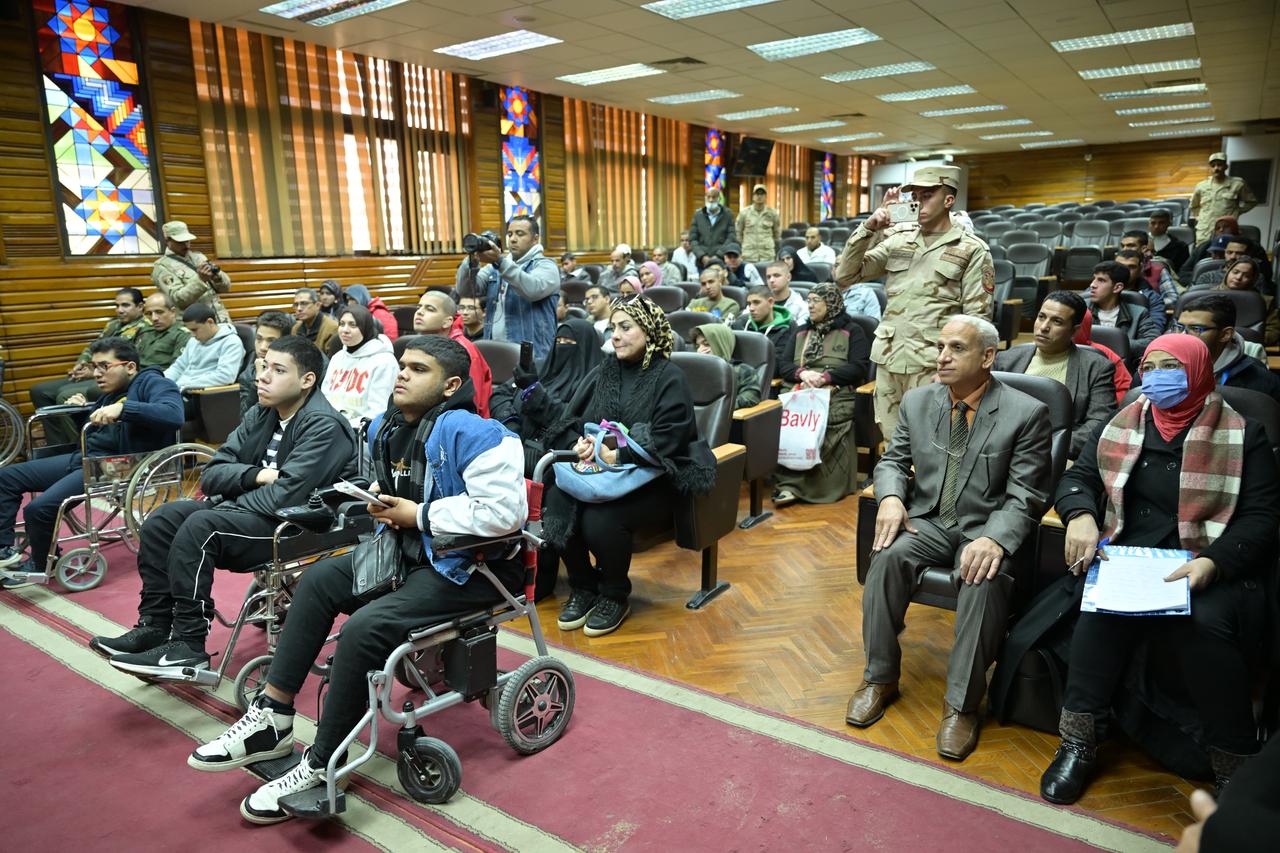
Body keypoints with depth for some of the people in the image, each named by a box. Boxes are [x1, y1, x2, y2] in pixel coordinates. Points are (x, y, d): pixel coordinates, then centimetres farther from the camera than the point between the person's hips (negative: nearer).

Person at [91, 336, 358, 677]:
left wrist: (223, 504, -10)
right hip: (254, 513, 9)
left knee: (200, 526, -25)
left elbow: (284, 497, -25)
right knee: (163, 518, -3)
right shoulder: (261, 414, 9)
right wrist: (256, 475, -14)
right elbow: (212, 475, 6)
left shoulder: (324, 426, -17)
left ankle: (188, 647, -15)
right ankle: (154, 626, 3)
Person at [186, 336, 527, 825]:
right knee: (318, 580, 3)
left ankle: (321, 768, -3)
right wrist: (381, 503, 1)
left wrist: (418, 515, -21)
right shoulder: (387, 428, 8)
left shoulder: (467, 432, -21)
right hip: (413, 551, 10)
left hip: (471, 565, -9)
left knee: (363, 629, -22)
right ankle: (273, 719, 9)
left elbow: (504, 511, -31)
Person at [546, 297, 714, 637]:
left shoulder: (670, 378, -4)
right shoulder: (603, 372, 12)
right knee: (554, 506, -23)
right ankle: (583, 587, 2)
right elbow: (569, 420, 9)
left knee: (600, 520, -31)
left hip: (650, 480, -5)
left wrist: (617, 455, -22)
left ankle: (615, 596, -1)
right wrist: (579, 443, -12)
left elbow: (665, 442, -14)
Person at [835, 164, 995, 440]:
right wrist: (867, 228, -2)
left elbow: (976, 319, -4)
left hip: (932, 365, -4)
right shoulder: (898, 240, 12)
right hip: (888, 361, 4)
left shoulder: (972, 250, 0)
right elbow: (844, 275, 8)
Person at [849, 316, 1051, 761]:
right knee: (887, 555, -27)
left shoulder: (1027, 413, -8)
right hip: (928, 521, 3)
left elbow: (1026, 497, -10)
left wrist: (995, 538, -29)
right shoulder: (916, 401, 5)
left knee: (986, 579, -34)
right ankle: (880, 677, -9)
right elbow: (893, 460, 12)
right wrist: (891, 497, -12)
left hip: (987, 528, -3)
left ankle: (961, 702, -16)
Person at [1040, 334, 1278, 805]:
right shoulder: (1120, 427, 13)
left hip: (1211, 572, -2)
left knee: (1205, 623, -33)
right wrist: (1080, 515, -13)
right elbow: (1077, 478, 12)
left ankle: (1235, 767, -12)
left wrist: (1212, 563, -20)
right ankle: (1079, 741, -19)